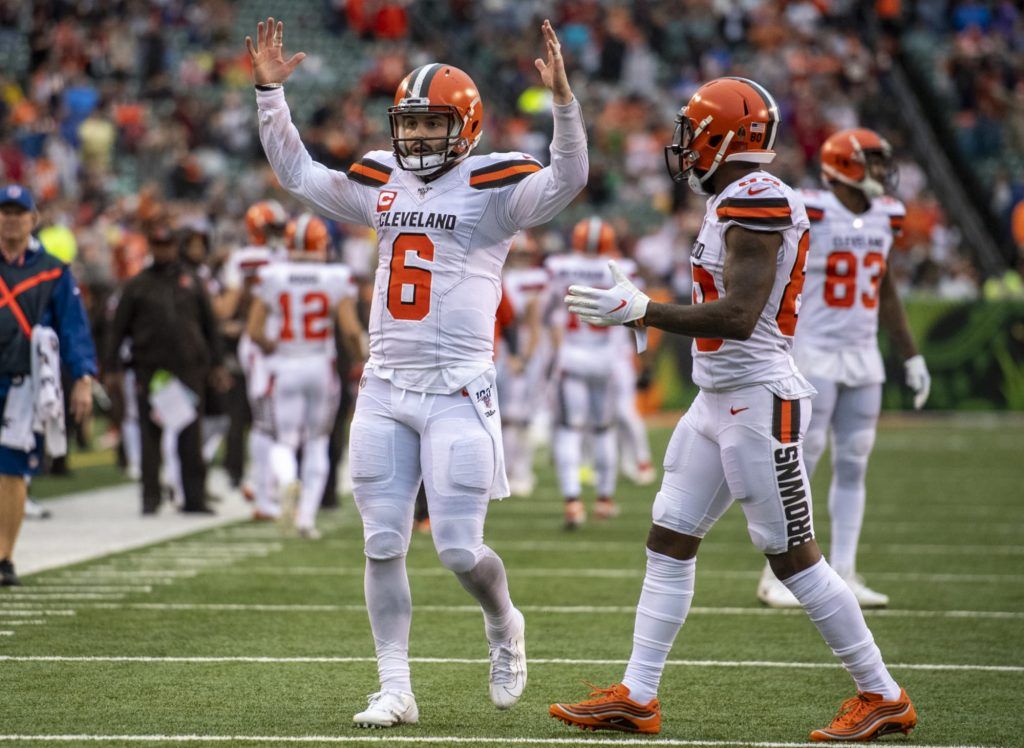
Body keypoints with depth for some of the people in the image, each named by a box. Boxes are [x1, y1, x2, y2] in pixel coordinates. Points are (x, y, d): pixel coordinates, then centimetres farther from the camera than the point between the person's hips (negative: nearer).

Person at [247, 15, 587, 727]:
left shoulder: (493, 187, -3)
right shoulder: (382, 182, 13)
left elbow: (567, 179, -19)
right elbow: (298, 173, 25)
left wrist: (563, 100, -31)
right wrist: (271, 93, 18)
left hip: (458, 391, -5)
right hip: (385, 389, 5)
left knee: (460, 549, -6)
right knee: (384, 545, 3)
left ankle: (505, 628, 26)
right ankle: (396, 689, 10)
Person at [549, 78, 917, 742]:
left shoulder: (755, 202, -18)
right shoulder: (737, 201, 14)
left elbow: (738, 316, -25)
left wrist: (641, 311, -23)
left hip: (759, 400, -10)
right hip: (719, 402, 10)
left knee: (793, 557, -4)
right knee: (669, 543, 8)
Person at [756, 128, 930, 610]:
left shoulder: (883, 218, 9)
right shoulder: (808, 214, -12)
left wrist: (912, 357, 19)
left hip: (863, 357, 7)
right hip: (813, 355, -7)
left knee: (853, 465, 5)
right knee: (800, 462, -6)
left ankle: (843, 574, 10)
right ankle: (777, 576, 0)